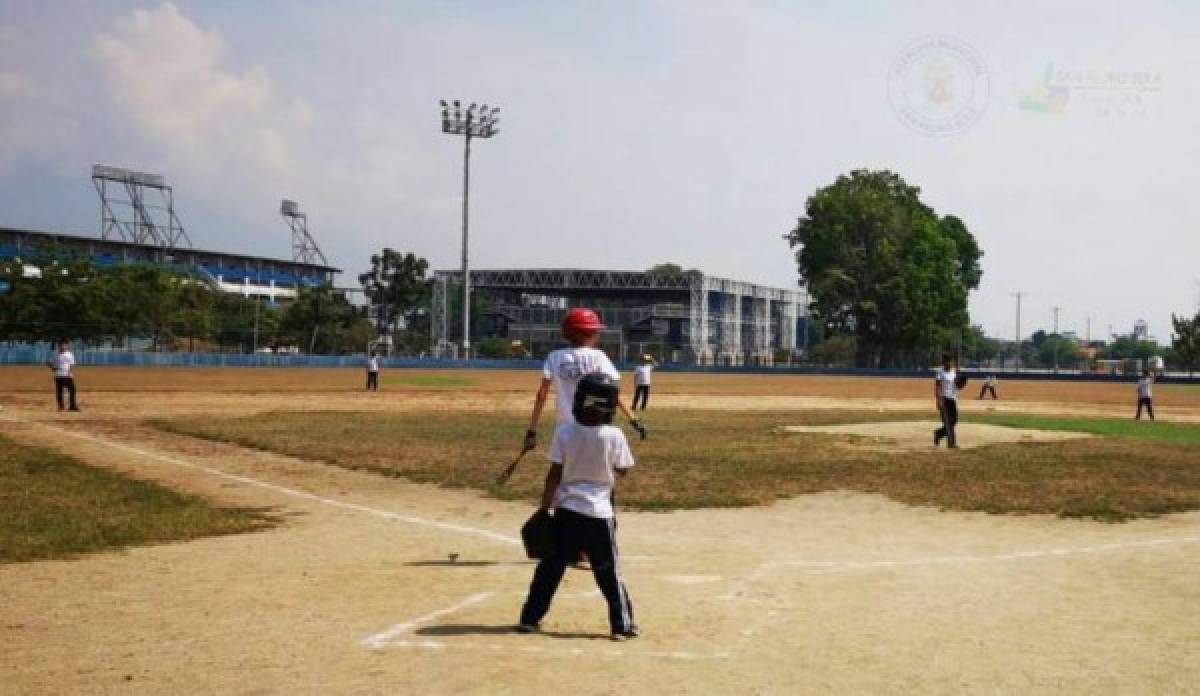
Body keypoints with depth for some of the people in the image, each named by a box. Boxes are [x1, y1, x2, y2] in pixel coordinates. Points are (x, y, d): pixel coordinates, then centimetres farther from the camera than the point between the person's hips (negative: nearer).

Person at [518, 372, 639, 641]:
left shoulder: (565, 431, -9)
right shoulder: (614, 436, -11)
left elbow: (554, 475, -6)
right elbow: (623, 470, 2)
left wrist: (545, 508, 1)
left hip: (566, 510, 2)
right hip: (599, 512, -1)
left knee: (551, 566, 12)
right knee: (609, 572, 7)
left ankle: (530, 618, 19)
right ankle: (622, 625, 9)